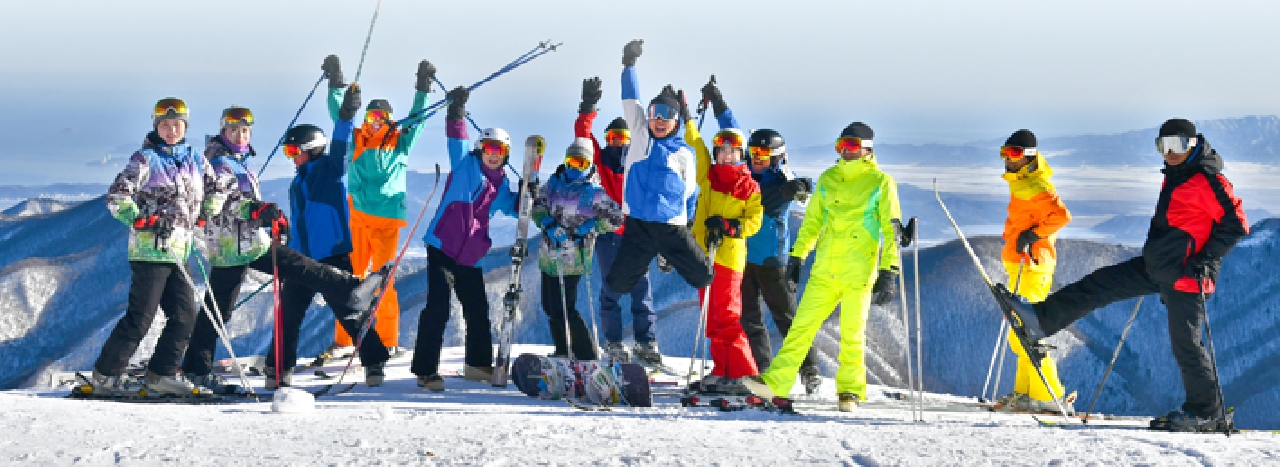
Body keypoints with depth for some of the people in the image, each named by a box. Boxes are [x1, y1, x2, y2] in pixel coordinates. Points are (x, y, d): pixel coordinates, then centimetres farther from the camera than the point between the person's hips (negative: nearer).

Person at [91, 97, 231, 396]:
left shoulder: (194, 158, 13)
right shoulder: (146, 159, -5)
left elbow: (218, 187, 27)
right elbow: (116, 198, -12)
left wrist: (205, 212, 16)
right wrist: (140, 219, -22)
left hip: (179, 253, 7)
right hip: (151, 251, -7)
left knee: (185, 316, 3)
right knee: (140, 318, -8)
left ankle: (160, 374, 12)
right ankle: (105, 375, 1)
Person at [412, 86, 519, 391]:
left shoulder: (501, 185, 16)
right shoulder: (466, 164, 1)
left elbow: (513, 208, 27)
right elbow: (456, 139, -12)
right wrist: (457, 111, -26)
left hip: (470, 258, 6)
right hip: (443, 248, -6)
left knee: (478, 310, 14)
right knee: (437, 309, -12)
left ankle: (478, 365, 32)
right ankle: (426, 371, -9)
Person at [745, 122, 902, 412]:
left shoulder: (880, 182, 1)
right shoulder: (828, 179, 14)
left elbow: (891, 230, -2)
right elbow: (812, 220, 21)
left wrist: (889, 272, -9)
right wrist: (797, 256, 16)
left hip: (859, 273, -4)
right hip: (824, 271, 4)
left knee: (852, 334, 0)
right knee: (802, 326, -1)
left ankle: (850, 390, 14)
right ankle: (775, 383, -2)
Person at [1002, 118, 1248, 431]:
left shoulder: (1208, 179, -14)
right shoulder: (1175, 175, 15)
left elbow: (1236, 223, -18)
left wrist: (1205, 260, -22)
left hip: (1185, 274, -9)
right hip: (1157, 267, 9)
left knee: (1184, 342, -5)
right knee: (1100, 284, 5)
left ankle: (1208, 412, 7)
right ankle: (1039, 321, 7)